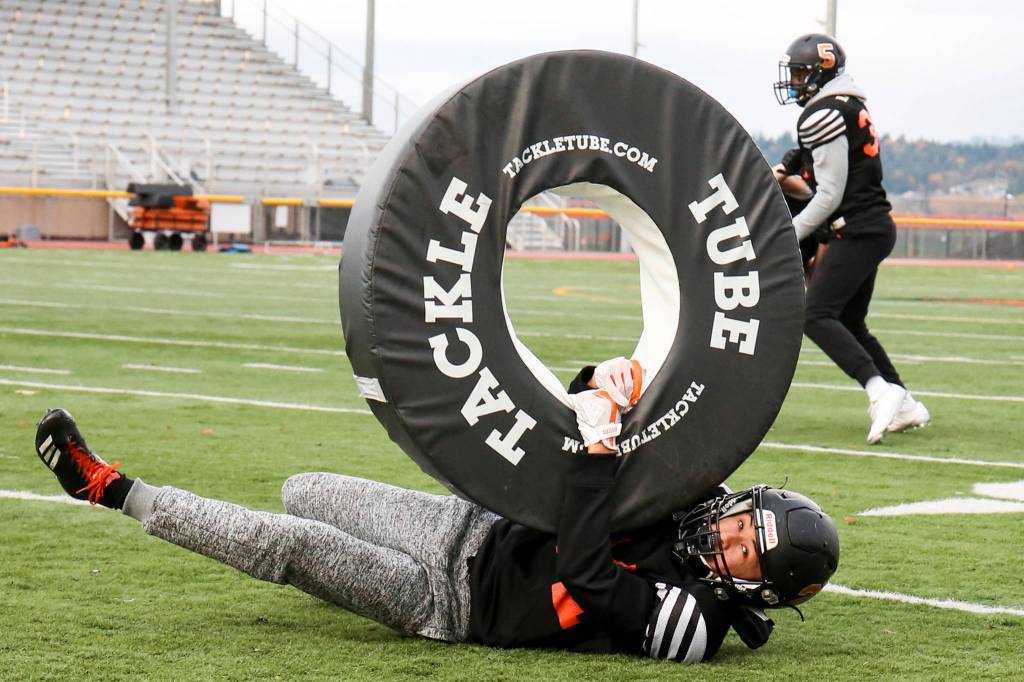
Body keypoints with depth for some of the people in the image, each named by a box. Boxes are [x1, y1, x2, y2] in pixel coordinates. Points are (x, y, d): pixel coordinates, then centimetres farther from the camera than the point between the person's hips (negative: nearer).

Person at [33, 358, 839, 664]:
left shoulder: (691, 616, -26)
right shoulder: (694, 505, -4)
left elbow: (582, 576, -35)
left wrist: (598, 448, -37)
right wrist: (606, 392, -18)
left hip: (459, 599, -7)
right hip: (480, 524, 7)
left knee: (289, 544, -15)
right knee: (302, 492, 15)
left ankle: (111, 488, -4)